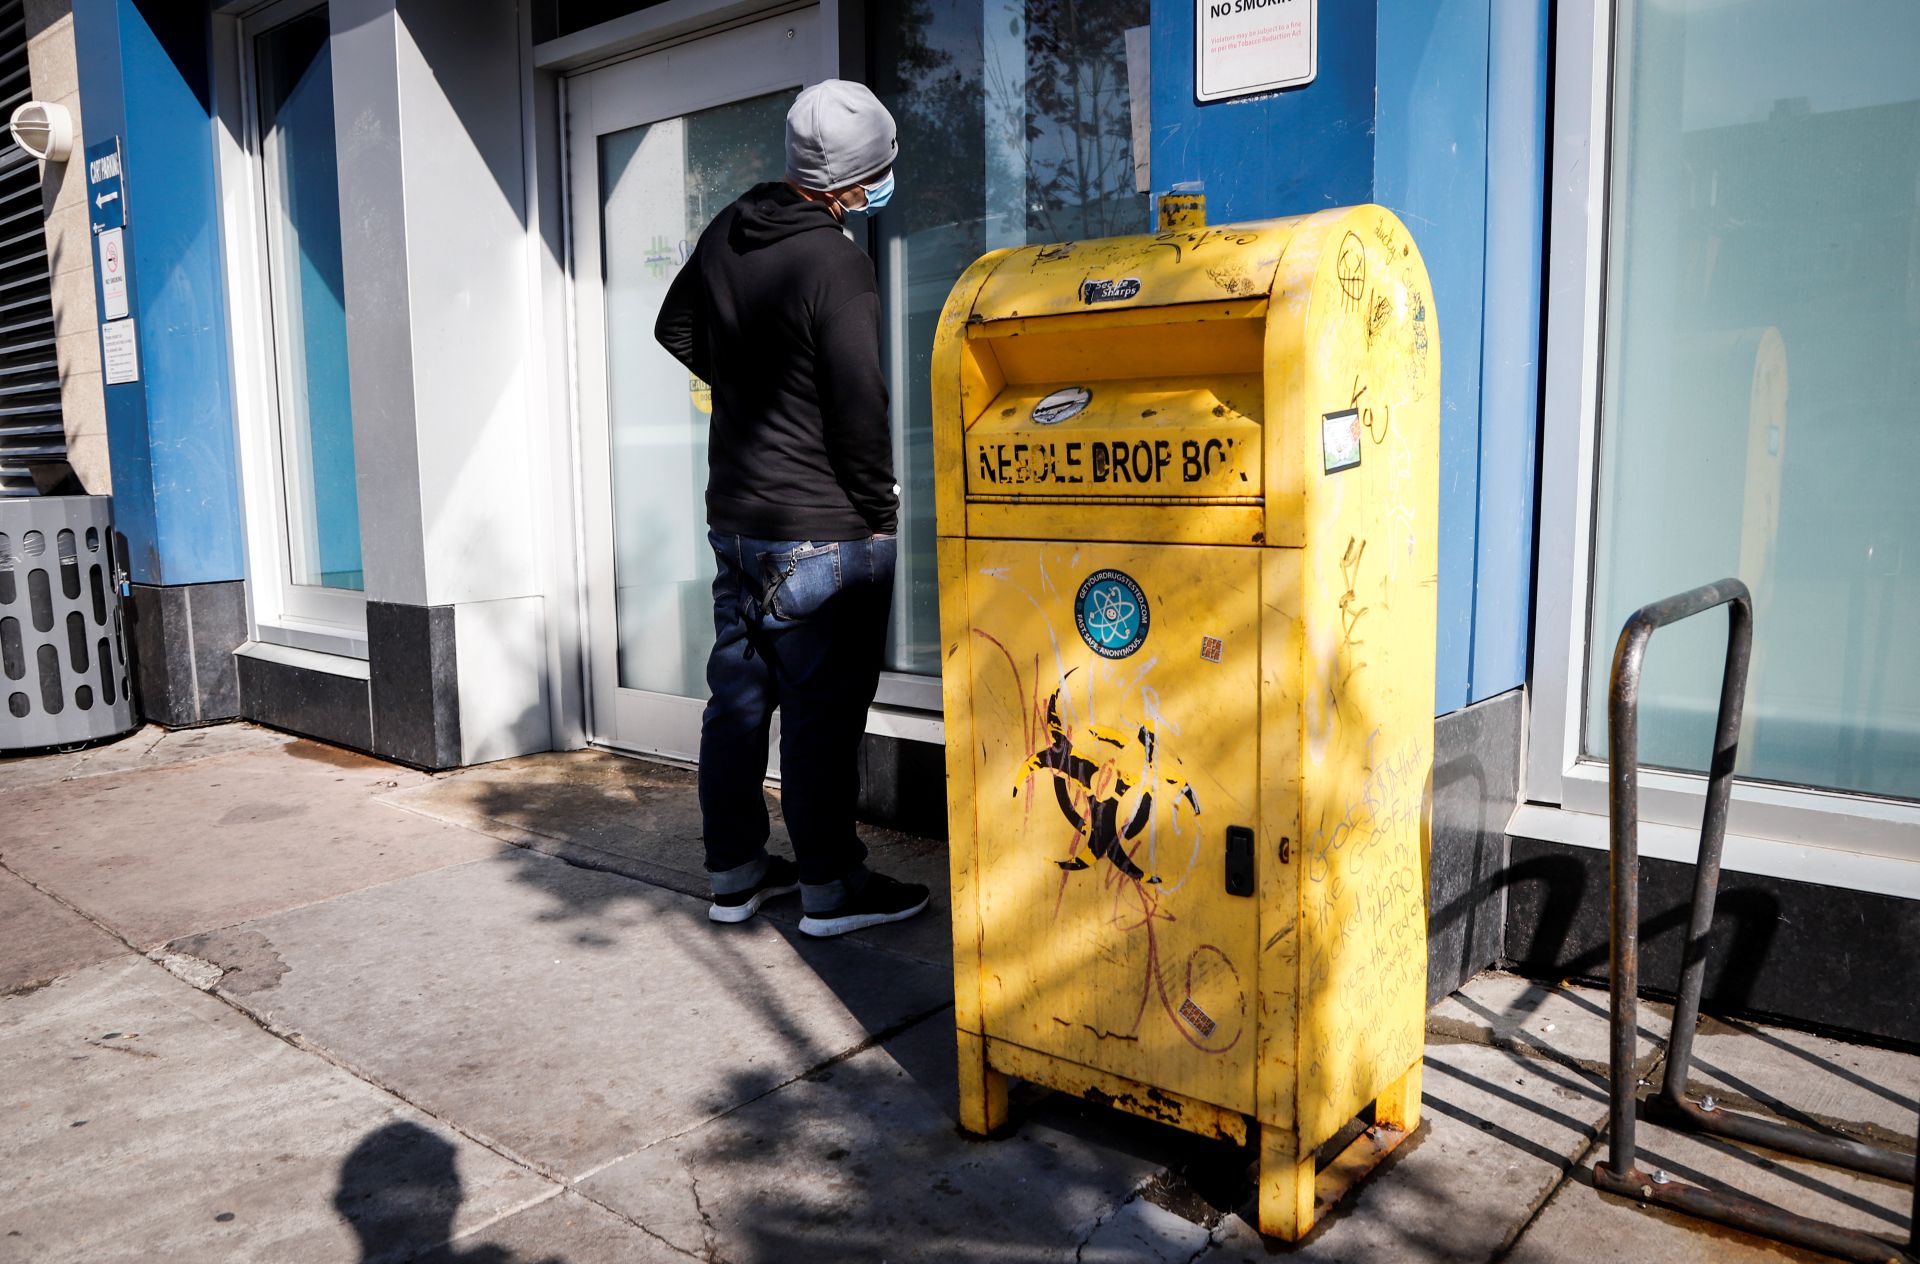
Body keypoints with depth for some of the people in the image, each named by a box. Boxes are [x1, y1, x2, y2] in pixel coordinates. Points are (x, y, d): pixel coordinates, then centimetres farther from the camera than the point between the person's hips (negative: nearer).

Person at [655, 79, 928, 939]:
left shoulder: (725, 234, 7)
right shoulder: (836, 266, -18)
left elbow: (676, 328, 23)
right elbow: (860, 408, -19)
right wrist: (880, 512, -7)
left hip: (734, 515, 8)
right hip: (822, 532, -8)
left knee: (738, 698, 15)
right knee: (823, 713, 2)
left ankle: (734, 874, 27)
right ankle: (829, 890, 14)